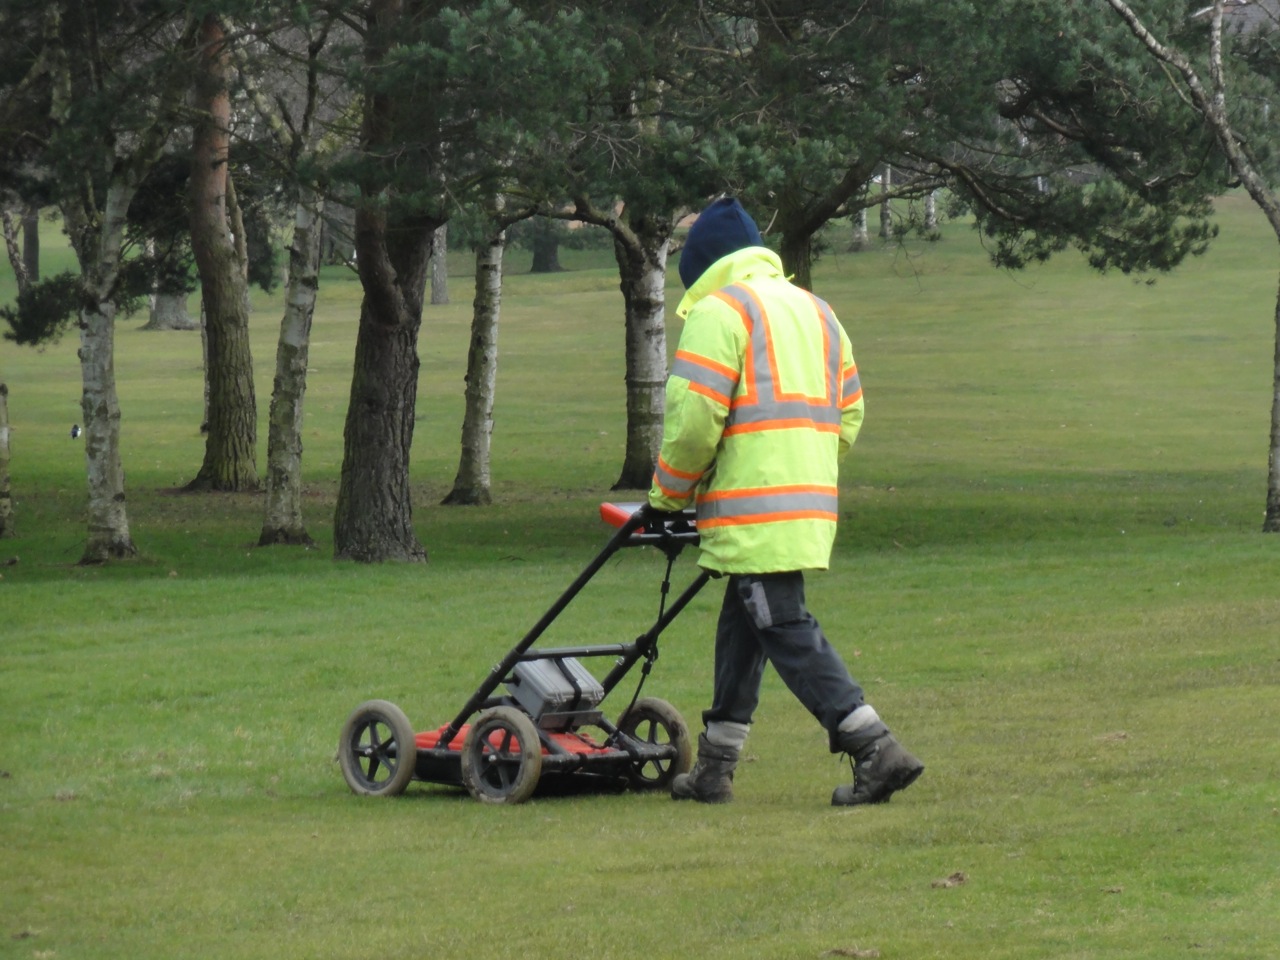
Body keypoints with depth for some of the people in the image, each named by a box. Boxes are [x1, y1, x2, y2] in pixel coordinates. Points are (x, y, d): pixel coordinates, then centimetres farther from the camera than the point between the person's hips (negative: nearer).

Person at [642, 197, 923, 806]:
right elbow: (849, 414, 21)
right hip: (812, 504, 9)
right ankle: (714, 768, 22)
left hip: (752, 513, -9)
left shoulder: (718, 311, -6)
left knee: (786, 633, -9)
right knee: (742, 628, 17)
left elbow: (693, 419, -14)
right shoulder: (815, 311, 21)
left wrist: (668, 495, 0)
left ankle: (876, 751, -18)